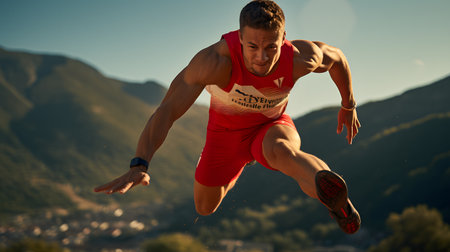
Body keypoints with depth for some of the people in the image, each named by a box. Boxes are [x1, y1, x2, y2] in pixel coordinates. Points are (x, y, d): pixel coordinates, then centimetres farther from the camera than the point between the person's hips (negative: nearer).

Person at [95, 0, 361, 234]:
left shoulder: (300, 58, -31)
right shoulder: (216, 60, -38)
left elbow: (337, 56, -6)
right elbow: (167, 110, -43)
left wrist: (349, 105, 9)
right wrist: (139, 166, -56)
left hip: (270, 127, -1)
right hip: (226, 131, 1)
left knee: (279, 151, -40)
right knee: (205, 208, 20)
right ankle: (235, 172, 50)